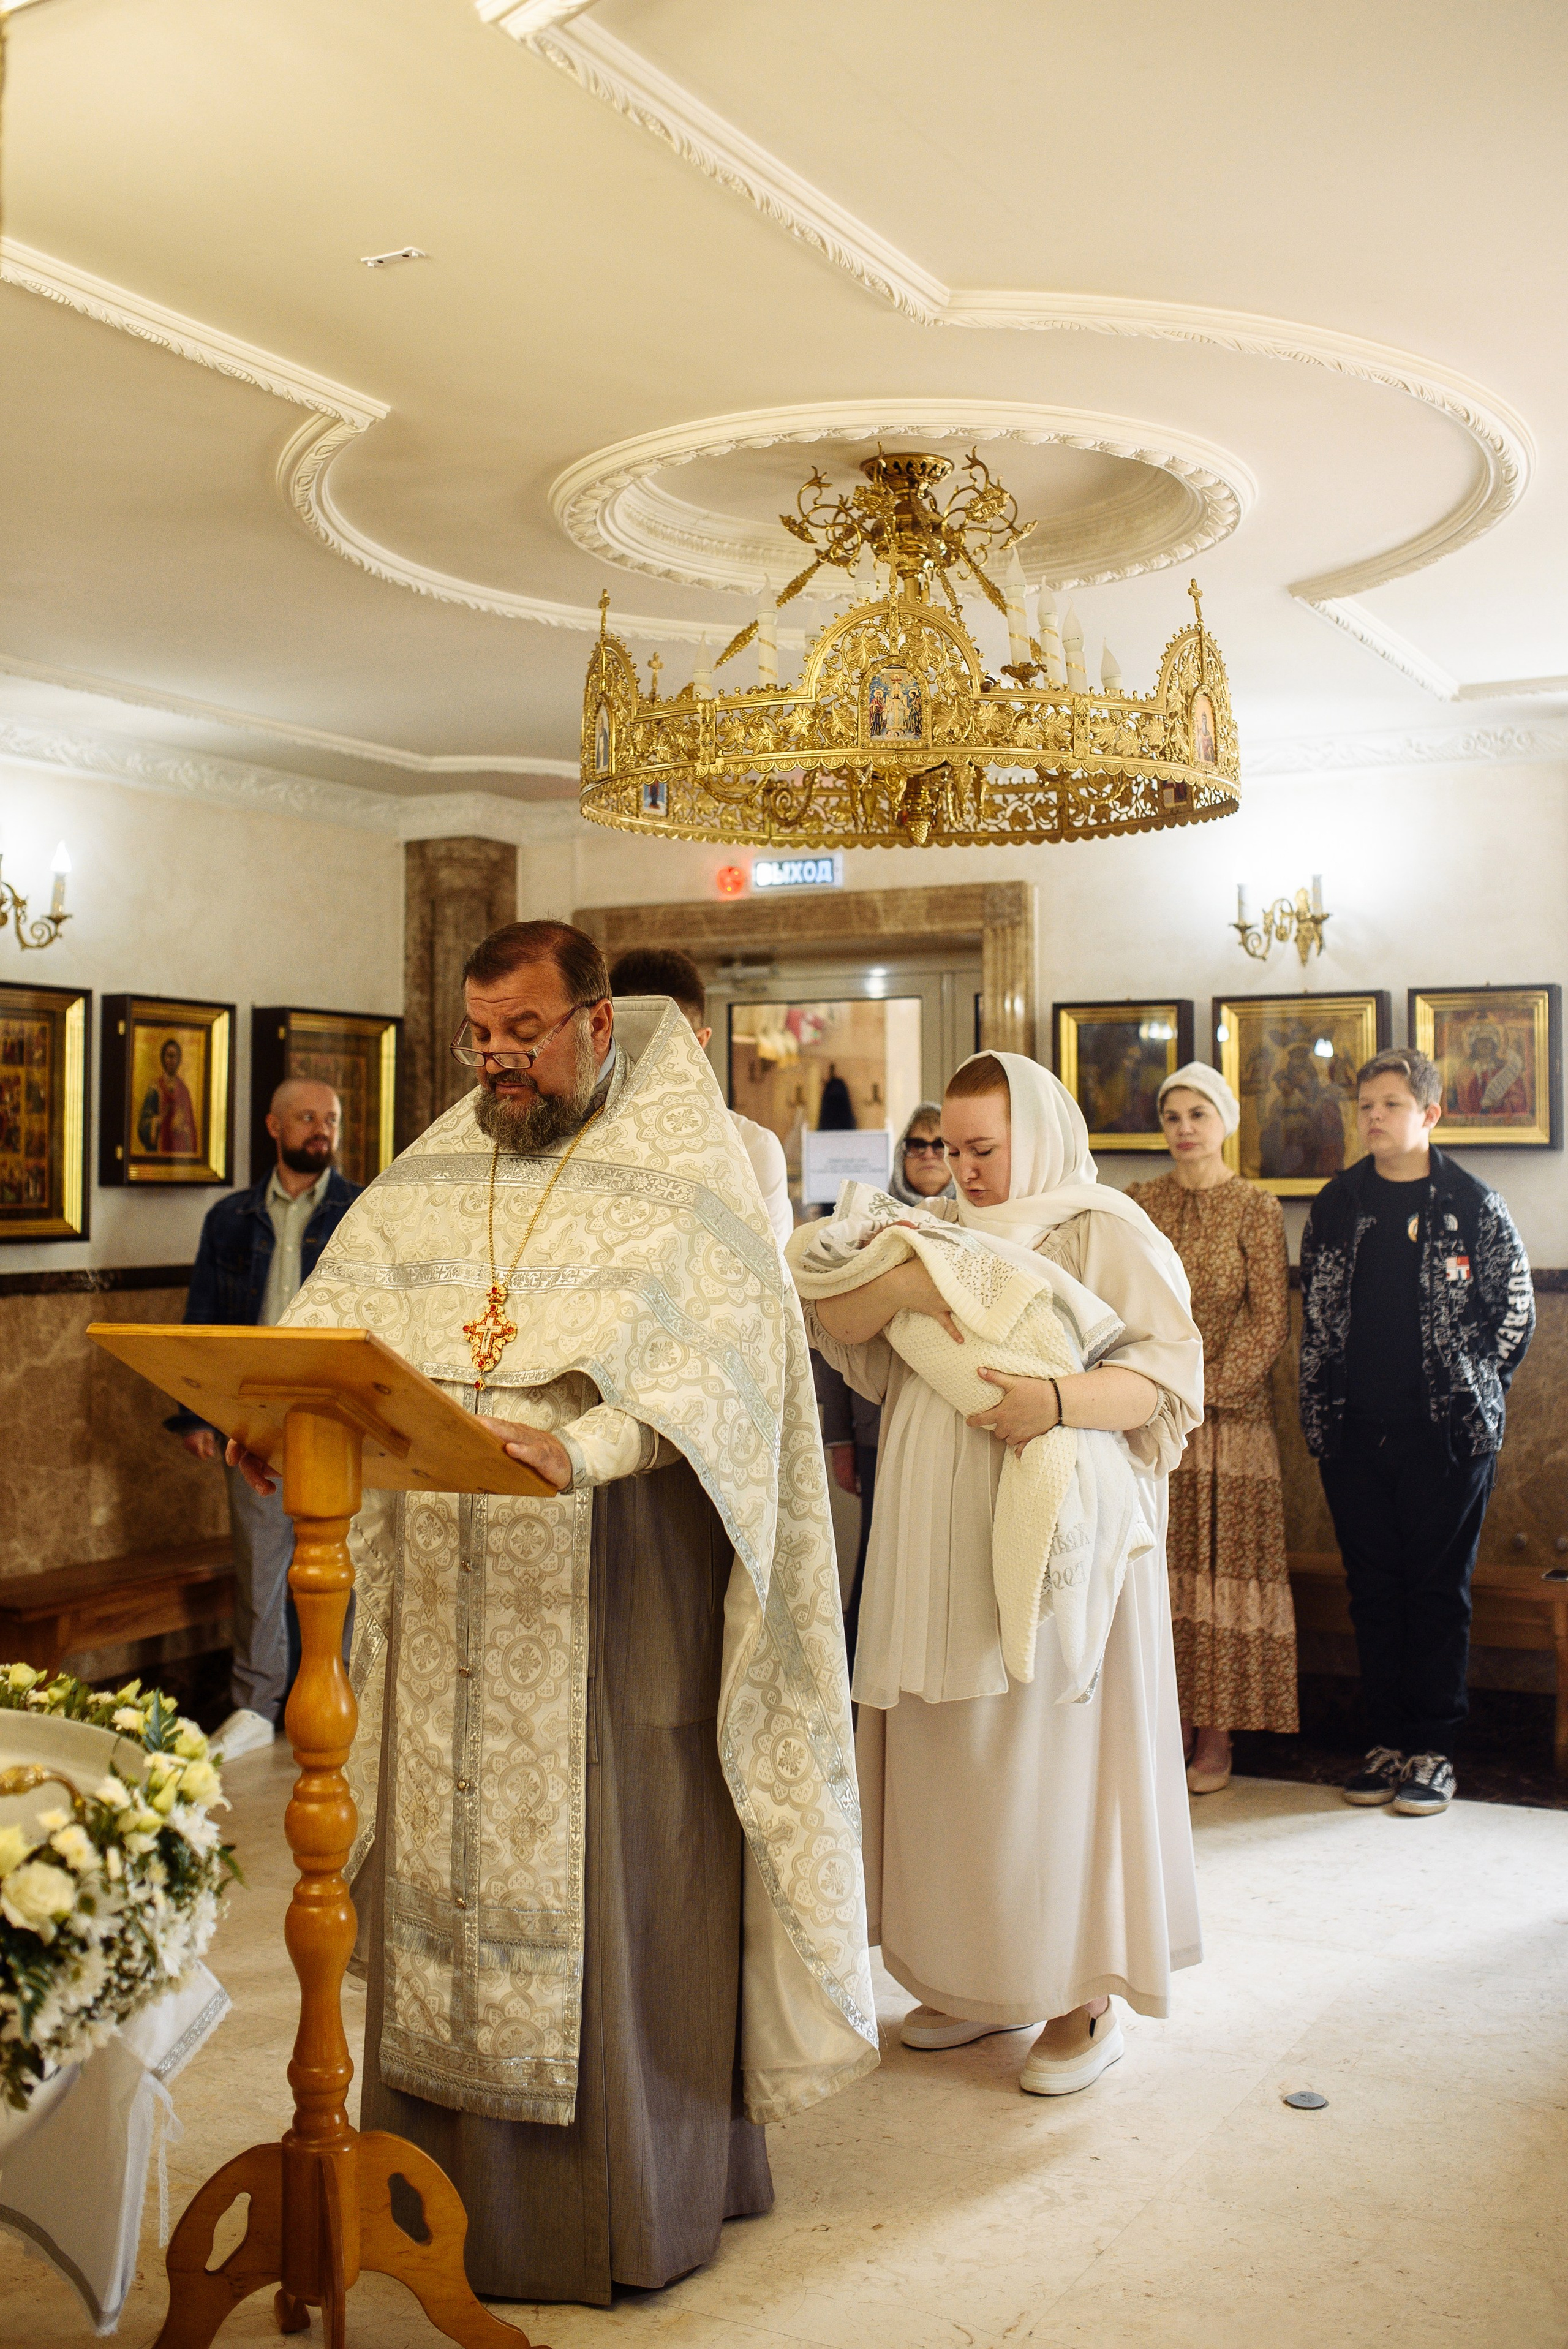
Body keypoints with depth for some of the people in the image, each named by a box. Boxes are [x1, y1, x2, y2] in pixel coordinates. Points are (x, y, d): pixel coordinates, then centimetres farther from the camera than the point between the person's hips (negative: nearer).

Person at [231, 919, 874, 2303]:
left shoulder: (687, 1181, -6)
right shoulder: (431, 1179, 11)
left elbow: (708, 1366, -18)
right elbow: (343, 1306, 2)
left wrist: (577, 1449, -35)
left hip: (616, 1591, -5)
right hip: (451, 1595, 5)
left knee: (619, 1871, 2)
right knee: (447, 1856, 11)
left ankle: (635, 2199, 18)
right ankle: (453, 2169, 26)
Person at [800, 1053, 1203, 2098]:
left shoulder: (1108, 1234, -2)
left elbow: (1172, 1366, -13)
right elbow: (832, 1324, 4)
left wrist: (1058, 1401, -29)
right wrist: (901, 1286, -17)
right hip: (946, 1549, 6)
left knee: (1055, 1751, -1)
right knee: (952, 1755, 8)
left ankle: (1084, 1996, 12)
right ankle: (981, 1979, 22)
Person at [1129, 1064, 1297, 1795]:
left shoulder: (1255, 1207, -1)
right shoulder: (1138, 1202, 9)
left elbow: (1270, 1321, -4)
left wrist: (1203, 1387, -11)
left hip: (1228, 1413, -3)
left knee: (1221, 1562, -1)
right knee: (1160, 1567, 3)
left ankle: (1216, 1740, 6)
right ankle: (1173, 1723, 12)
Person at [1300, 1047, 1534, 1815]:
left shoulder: (1472, 1207, -1)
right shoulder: (1337, 1205, 8)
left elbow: (1515, 1314, 4)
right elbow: (1315, 1318, 11)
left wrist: (1469, 1392, 2)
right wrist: (1320, 1419, 6)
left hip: (1446, 1434, -3)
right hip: (1355, 1434, 3)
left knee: (1437, 1590, 3)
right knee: (1373, 1590, 9)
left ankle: (1434, 1750, 11)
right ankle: (1389, 1742, 18)